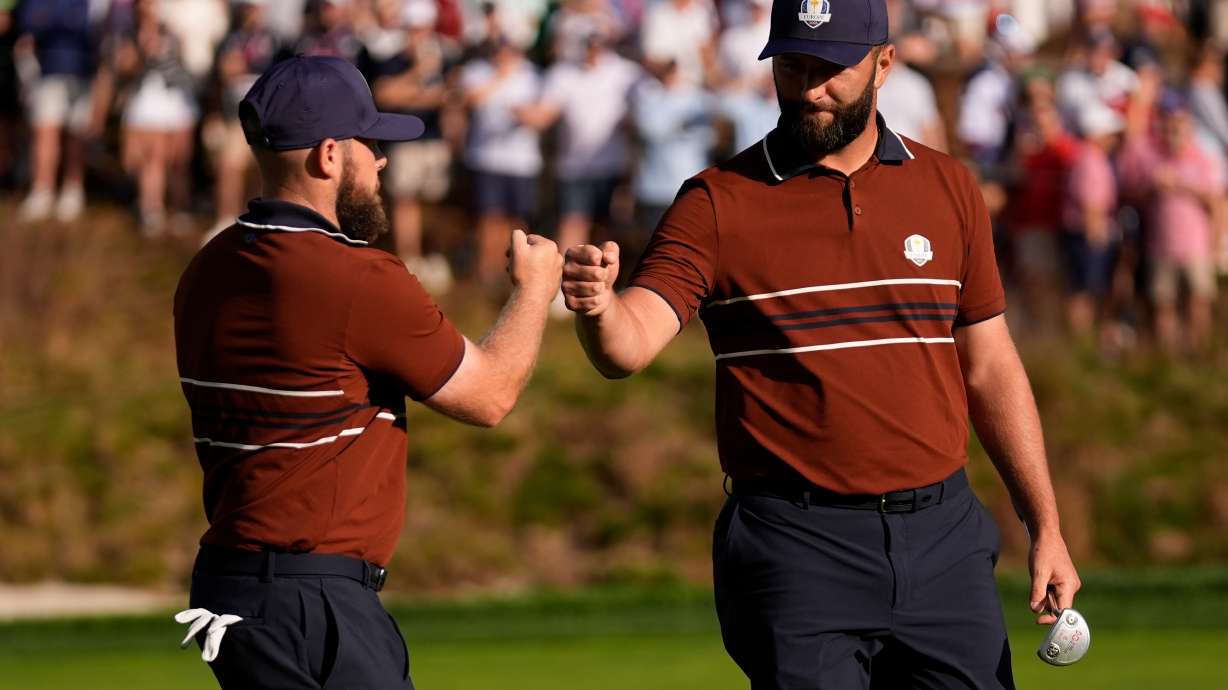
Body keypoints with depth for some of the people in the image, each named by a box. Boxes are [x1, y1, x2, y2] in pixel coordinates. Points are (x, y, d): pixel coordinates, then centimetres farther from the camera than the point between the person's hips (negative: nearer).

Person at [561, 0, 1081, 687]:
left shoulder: (949, 188, 9)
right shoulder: (719, 202, -1)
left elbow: (991, 368, 13)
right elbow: (631, 345, -14)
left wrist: (1046, 527, 10)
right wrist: (596, 308, -37)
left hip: (943, 536, 3)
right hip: (798, 547, -3)